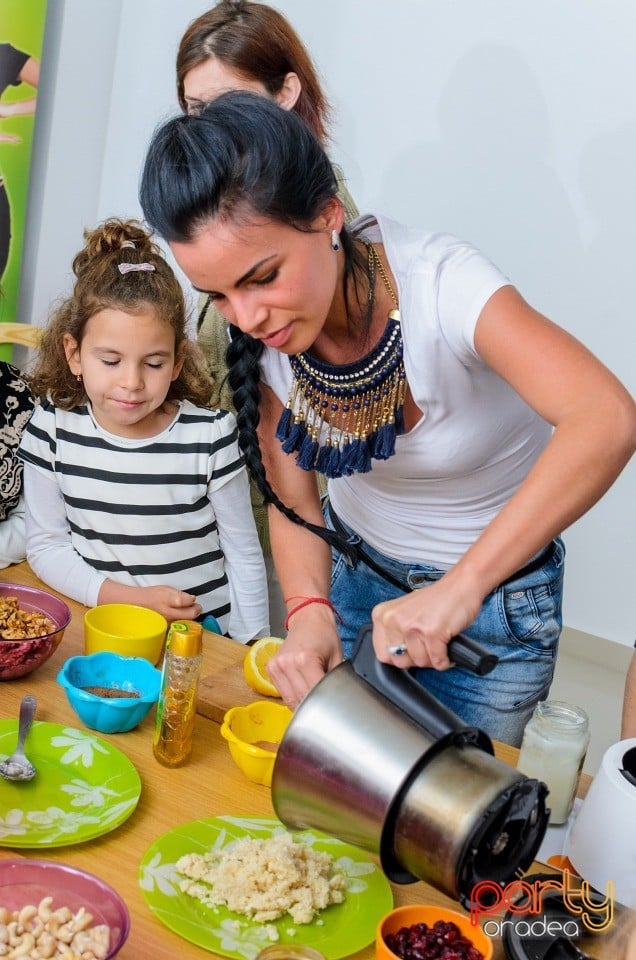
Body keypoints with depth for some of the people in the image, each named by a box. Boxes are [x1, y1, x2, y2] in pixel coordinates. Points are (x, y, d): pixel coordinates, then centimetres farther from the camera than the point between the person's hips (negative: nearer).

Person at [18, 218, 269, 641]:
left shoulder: (212, 436, -10)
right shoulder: (53, 428, -5)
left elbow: (244, 556, 0)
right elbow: (46, 546, 1)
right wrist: (131, 597, -12)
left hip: (203, 629, -1)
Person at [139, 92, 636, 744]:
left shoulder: (438, 285, -33)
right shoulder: (261, 334, -17)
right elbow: (293, 498, -8)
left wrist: (462, 586, -50)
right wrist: (311, 612, -27)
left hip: (495, 590, -3)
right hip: (355, 568, 4)